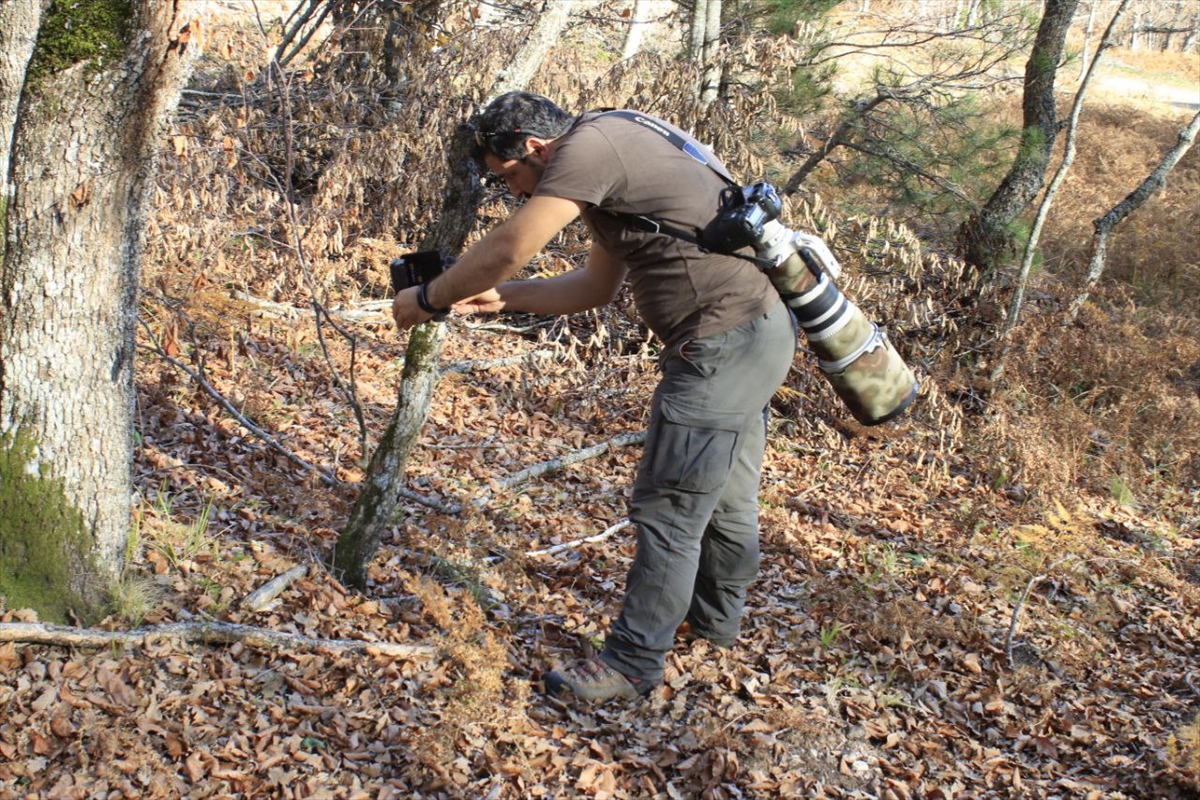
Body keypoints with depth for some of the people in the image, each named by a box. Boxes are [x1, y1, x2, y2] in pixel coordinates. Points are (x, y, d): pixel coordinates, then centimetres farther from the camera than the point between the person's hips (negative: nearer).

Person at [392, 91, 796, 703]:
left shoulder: (589, 145, -15)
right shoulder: (614, 154, 18)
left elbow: (507, 250, -19)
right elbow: (596, 286, 23)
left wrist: (426, 299, -4)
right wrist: (499, 298, 17)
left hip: (723, 346, -10)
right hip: (756, 332, 10)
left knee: (669, 510, -2)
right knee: (725, 493, 24)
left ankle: (632, 663, 8)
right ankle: (716, 615, 41)